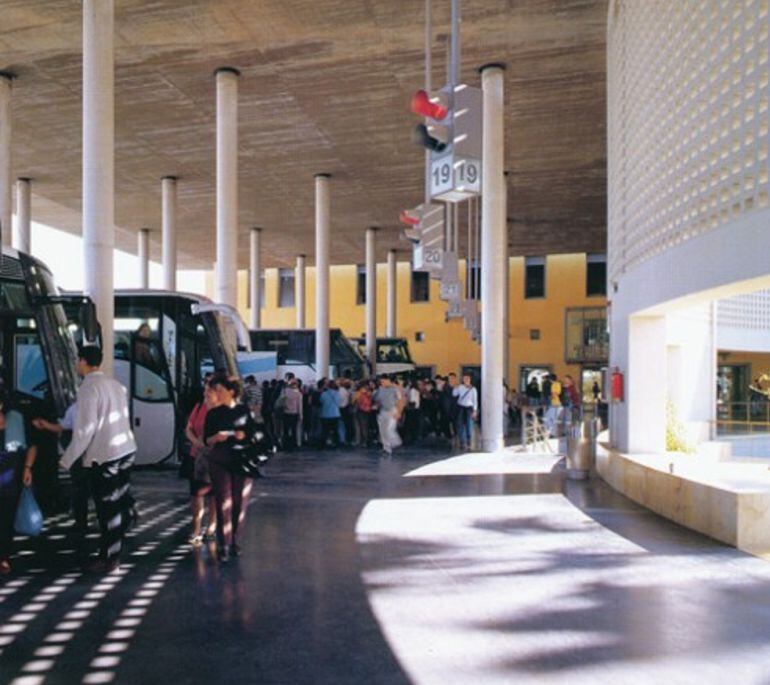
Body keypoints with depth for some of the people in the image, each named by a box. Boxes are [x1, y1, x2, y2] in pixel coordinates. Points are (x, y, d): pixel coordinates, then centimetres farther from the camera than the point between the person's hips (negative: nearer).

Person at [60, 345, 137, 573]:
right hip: (125, 449, 8)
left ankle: (108, 559, 15)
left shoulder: (88, 387, -14)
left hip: (104, 455, -8)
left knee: (107, 508, 3)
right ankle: (114, 549, 32)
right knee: (120, 501, 18)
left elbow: (86, 428, -17)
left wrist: (67, 459, -9)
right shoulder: (115, 384, 10)